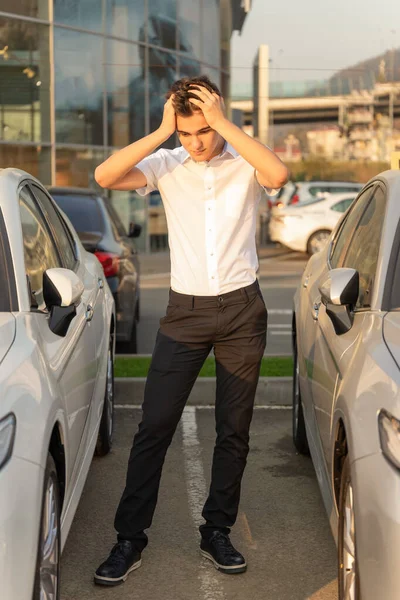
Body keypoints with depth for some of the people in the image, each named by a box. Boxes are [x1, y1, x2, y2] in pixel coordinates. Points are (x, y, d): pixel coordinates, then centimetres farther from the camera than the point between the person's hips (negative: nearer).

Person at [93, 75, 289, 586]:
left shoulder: (244, 162, -2)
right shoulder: (168, 165, 1)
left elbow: (278, 175, -27)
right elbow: (105, 176, -15)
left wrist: (224, 124, -23)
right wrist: (161, 131, -17)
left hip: (242, 311, 0)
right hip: (186, 310, 0)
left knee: (233, 429, 7)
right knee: (154, 427, -2)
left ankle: (217, 533, 20)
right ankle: (129, 539, 6)